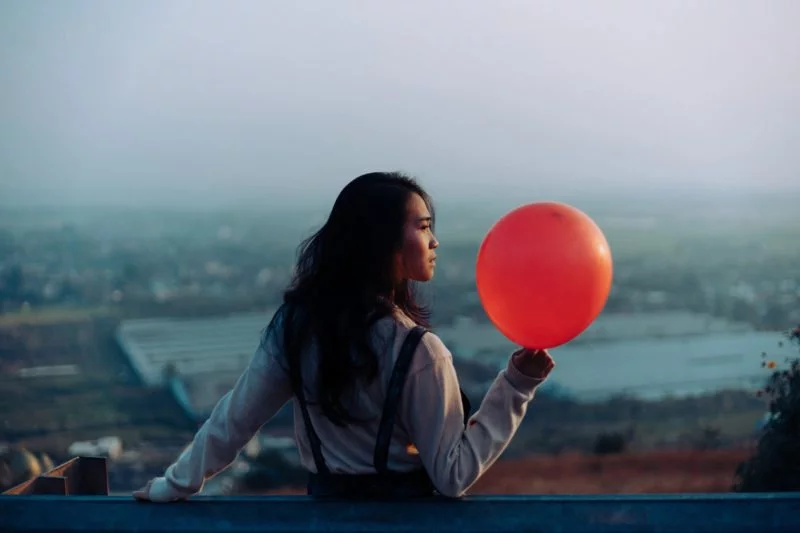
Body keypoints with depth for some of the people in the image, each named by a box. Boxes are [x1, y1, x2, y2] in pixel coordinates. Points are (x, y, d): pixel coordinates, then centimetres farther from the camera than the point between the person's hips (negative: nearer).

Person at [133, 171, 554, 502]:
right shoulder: (417, 354, -22)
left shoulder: (296, 320, -7)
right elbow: (453, 475, -18)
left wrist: (175, 485, 10)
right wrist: (517, 385, -19)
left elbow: (235, 417, -1)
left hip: (327, 503, 5)